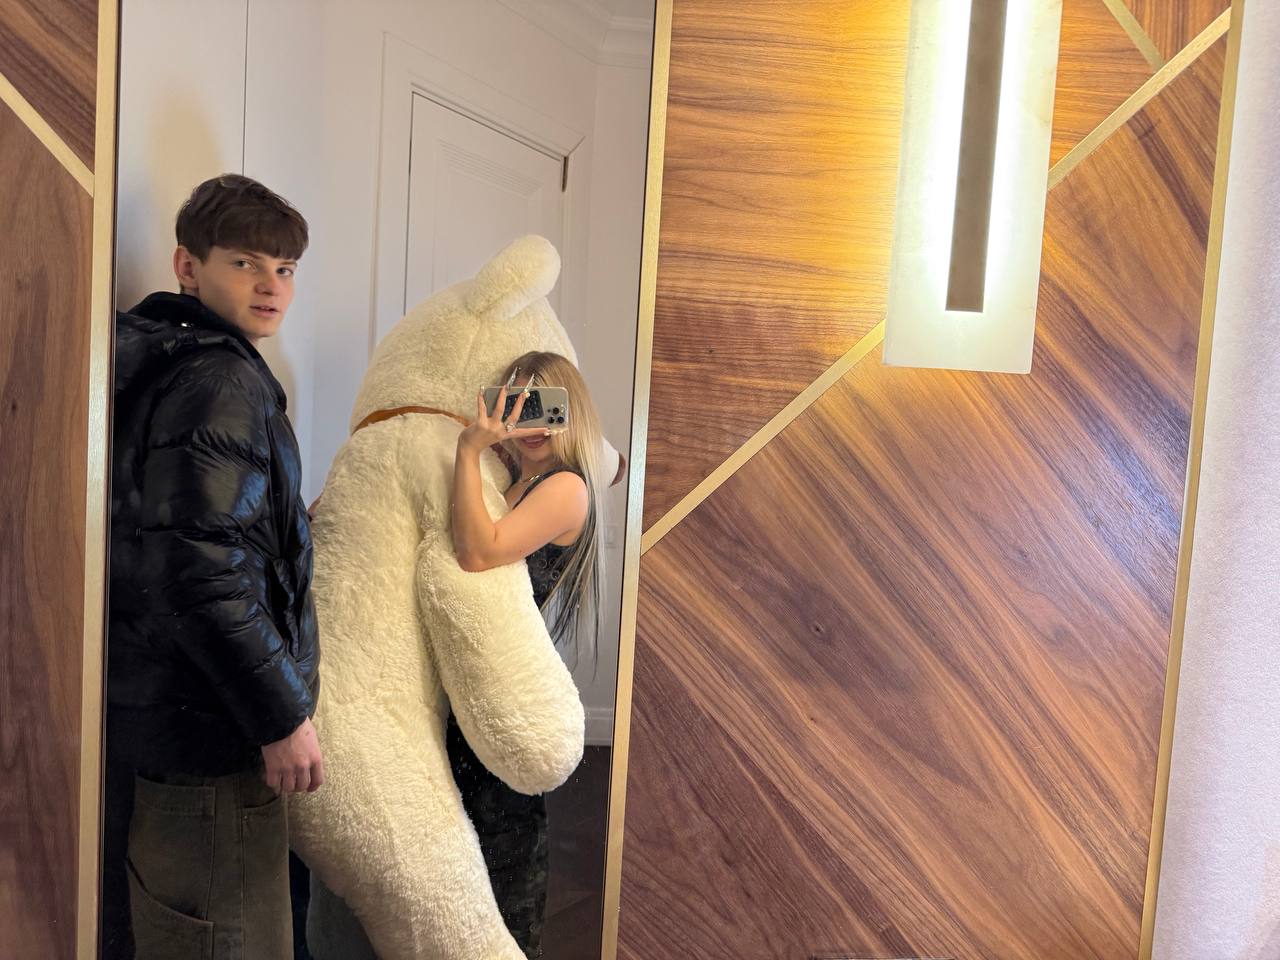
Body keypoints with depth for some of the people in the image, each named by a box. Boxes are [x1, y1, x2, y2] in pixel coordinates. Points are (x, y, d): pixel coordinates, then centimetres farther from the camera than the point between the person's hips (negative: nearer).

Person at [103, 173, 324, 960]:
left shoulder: (166, 367, 13)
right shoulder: (221, 384, -18)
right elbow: (203, 573, -26)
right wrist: (282, 718, -20)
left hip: (151, 712, 10)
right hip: (204, 726, -10)